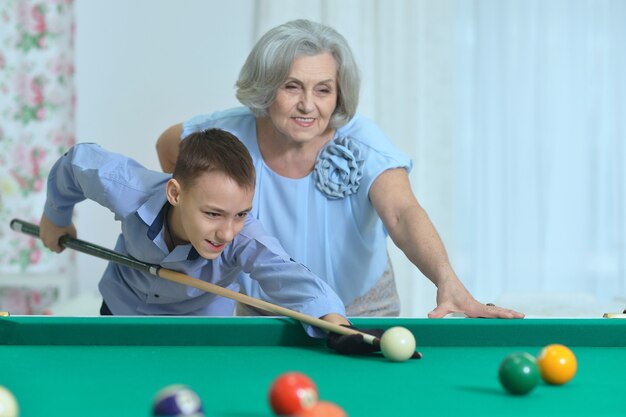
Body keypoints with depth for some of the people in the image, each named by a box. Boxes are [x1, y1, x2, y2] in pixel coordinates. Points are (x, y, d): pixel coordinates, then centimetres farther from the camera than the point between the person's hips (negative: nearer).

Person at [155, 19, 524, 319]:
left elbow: (402, 213, -45)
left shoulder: (361, 142, -27)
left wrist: (447, 281, -63)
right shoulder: (231, 134, -20)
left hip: (360, 308, -1)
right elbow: (168, 146, 3)